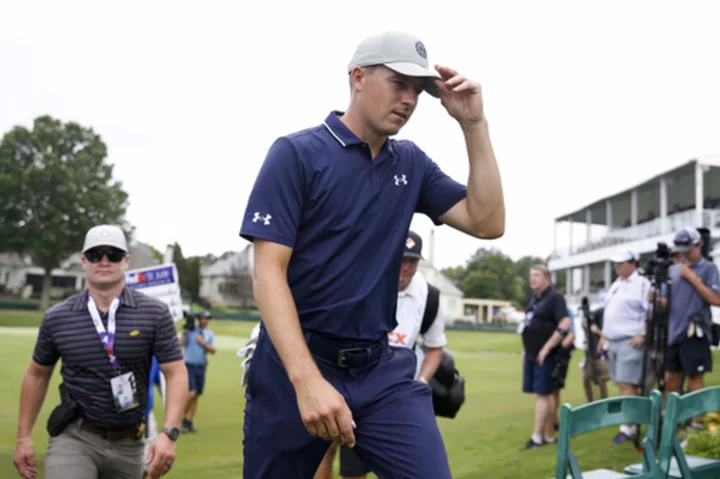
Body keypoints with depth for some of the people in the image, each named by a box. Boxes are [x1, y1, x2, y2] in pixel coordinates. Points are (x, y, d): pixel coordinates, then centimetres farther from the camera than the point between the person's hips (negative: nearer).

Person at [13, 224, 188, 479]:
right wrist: (24, 437, 10)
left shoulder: (155, 314, -5)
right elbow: (37, 375, 11)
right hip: (74, 438, -1)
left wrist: (169, 434, -20)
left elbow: (176, 373, -7)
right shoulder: (56, 318, -1)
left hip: (128, 443, 1)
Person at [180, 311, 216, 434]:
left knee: (196, 396, 7)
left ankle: (190, 422, 15)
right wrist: (185, 332, -22)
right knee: (191, 394, -16)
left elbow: (213, 350, 0)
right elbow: (180, 343, -14)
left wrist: (203, 343, -11)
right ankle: (184, 419, 2)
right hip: (189, 365, -4)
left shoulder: (210, 334, 10)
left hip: (201, 367, 4)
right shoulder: (190, 331, 0)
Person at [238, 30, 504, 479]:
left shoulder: (411, 163, 9)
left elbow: (488, 222, 3)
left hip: (382, 369, 4)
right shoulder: (296, 153, -7)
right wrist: (307, 380, -25)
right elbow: (268, 273, -14)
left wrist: (474, 124, -3)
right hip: (293, 367, -3)